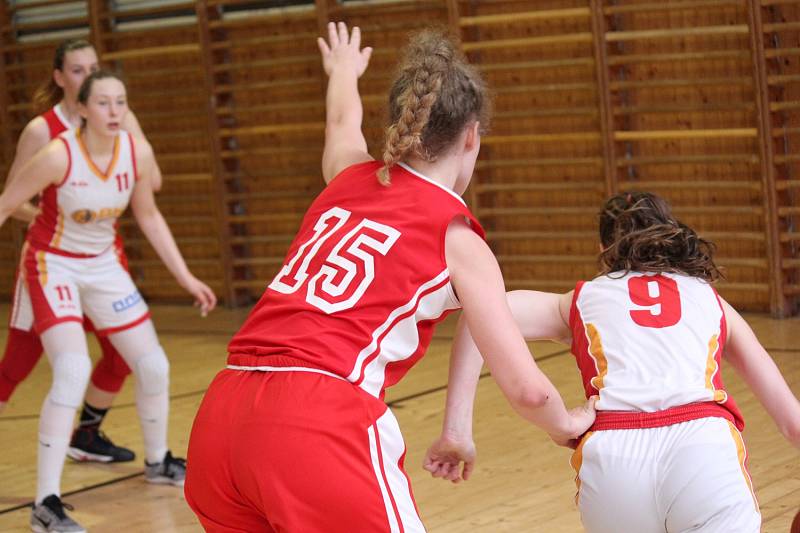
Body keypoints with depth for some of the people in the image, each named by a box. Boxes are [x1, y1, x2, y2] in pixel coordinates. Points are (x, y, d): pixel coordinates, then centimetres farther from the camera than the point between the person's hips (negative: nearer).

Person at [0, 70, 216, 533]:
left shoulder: (138, 153, -12)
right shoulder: (58, 155, -26)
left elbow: (149, 216, 5)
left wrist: (186, 277, 5)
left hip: (103, 265, 6)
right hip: (54, 264, -5)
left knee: (154, 366, 9)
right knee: (73, 370, -25)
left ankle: (157, 461, 37)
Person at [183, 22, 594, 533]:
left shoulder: (350, 178, 19)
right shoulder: (457, 240, 5)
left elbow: (343, 122, 46)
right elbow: (526, 389, 2)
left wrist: (344, 72, 68)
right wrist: (567, 423, 24)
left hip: (221, 415, 7)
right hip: (322, 428, -6)